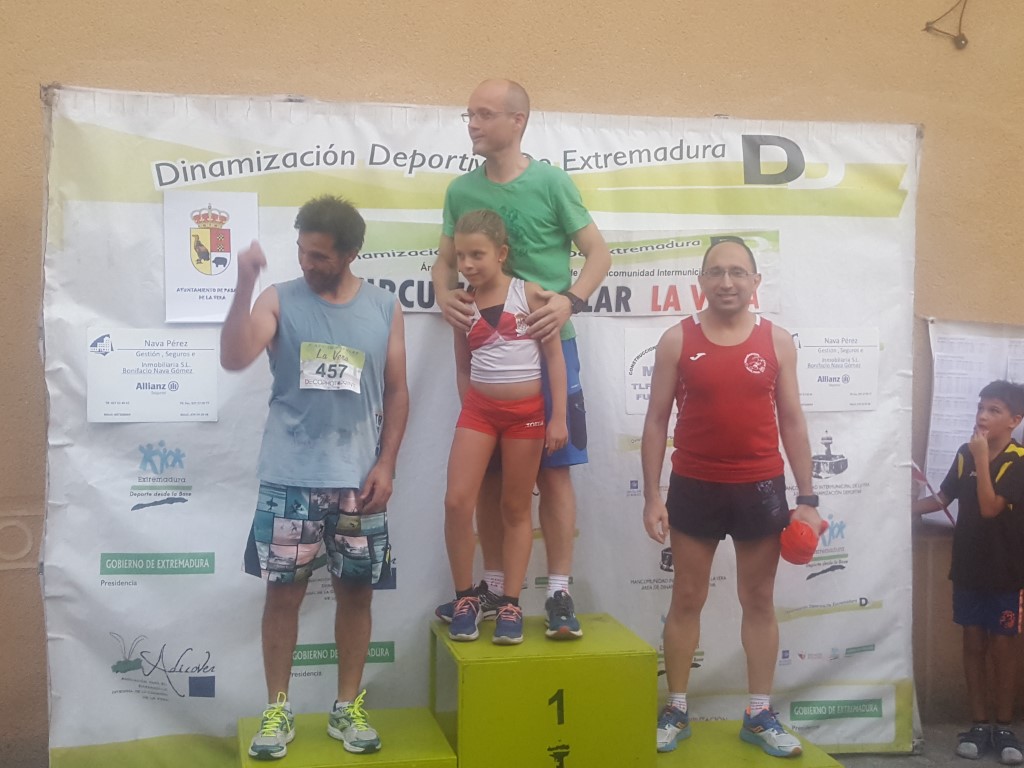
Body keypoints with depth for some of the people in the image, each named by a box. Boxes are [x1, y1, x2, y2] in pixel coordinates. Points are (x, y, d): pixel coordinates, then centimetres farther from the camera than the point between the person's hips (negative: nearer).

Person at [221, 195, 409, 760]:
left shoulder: (384, 309, 3)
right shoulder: (279, 300, -1)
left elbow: (397, 392, 6)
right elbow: (233, 358, -16)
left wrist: (385, 464, -2)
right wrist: (245, 285, -23)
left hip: (358, 481, 1)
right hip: (289, 479, -1)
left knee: (355, 591, 8)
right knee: (283, 591, 5)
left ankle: (347, 708, 23)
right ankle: (277, 710, 20)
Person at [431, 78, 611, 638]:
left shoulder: (550, 182, -5)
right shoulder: (462, 190, 6)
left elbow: (598, 252, -3)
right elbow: (446, 260, 12)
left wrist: (569, 299, -20)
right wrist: (445, 294, -11)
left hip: (546, 346, -4)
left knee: (553, 470, -1)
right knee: (488, 473, 9)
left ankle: (559, 593, 6)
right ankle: (495, 588, 21)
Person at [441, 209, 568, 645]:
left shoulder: (529, 294, -6)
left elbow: (554, 355, -4)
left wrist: (559, 416, -8)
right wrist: (470, 411, 11)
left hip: (527, 410, -2)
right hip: (479, 408, 2)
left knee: (516, 509, 7)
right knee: (457, 502, -9)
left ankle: (510, 604, 14)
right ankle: (466, 597, 7)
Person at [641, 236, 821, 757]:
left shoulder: (777, 340, 2)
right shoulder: (677, 340, -2)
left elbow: (792, 422, 4)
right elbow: (656, 421, 0)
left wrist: (807, 498, 0)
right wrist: (653, 495, -6)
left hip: (759, 487, 1)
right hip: (694, 486, -1)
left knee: (759, 601, 9)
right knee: (686, 600, 7)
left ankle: (759, 715, 19)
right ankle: (676, 711, 19)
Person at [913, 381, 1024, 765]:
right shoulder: (965, 454, 2)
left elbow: (989, 507, -23)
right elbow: (942, 498, 13)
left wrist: (981, 459, -22)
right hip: (968, 567, 4)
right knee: (973, 644, 9)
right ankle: (979, 724, 18)